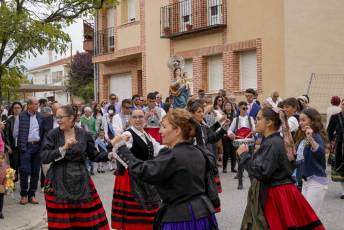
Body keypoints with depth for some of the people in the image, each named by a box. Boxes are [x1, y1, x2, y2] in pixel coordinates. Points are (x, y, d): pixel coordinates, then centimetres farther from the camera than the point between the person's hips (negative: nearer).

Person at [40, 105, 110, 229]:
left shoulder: (84, 134, 2)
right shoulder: (53, 134, -2)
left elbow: (94, 156, 10)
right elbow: (44, 157, -11)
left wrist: (110, 155, -5)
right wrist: (63, 148, -20)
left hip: (80, 180, 1)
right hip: (58, 181, -1)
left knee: (87, 218, 2)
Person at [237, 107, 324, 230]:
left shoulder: (273, 144, -19)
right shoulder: (270, 141, 10)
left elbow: (262, 172, -26)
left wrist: (244, 155, -17)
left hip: (277, 196, -10)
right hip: (271, 193, 10)